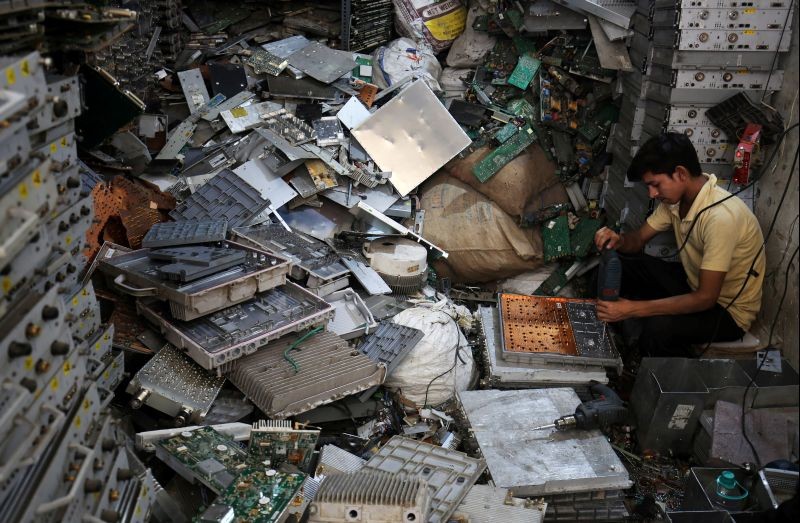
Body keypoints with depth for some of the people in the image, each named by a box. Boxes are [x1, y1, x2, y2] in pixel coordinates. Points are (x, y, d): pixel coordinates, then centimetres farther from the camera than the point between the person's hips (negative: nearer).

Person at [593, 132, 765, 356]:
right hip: (693, 282, 8)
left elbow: (705, 298, -32)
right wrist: (619, 240, -21)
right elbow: (639, 239, 5)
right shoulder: (675, 197, -7)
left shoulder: (721, 216, -33)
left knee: (657, 329, -33)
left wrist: (634, 308, -34)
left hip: (729, 310, -8)